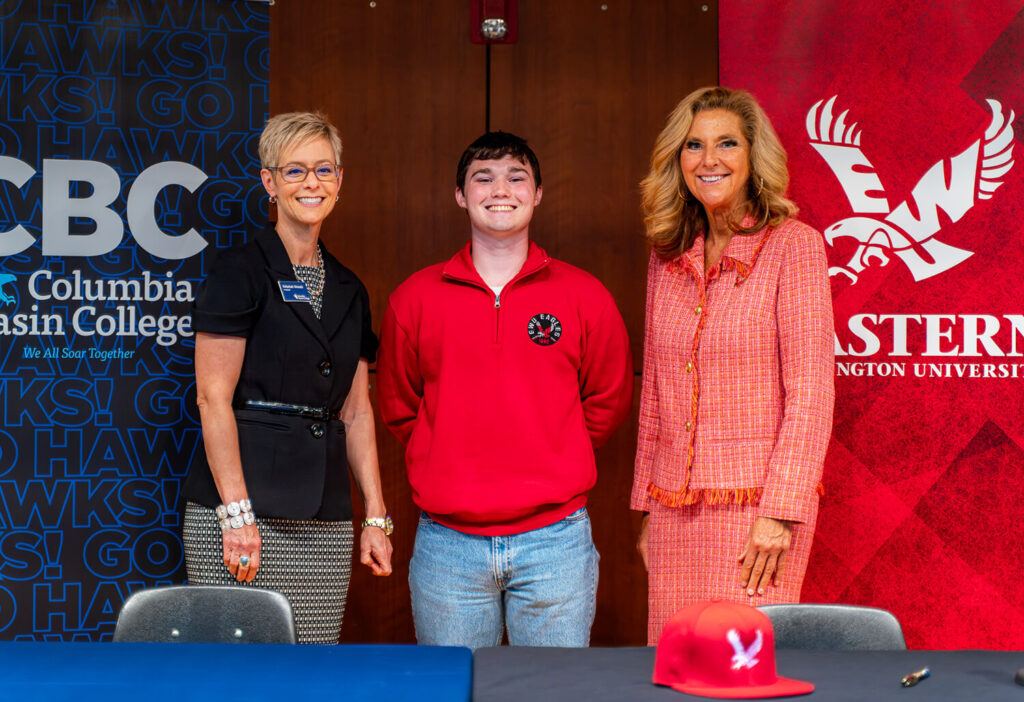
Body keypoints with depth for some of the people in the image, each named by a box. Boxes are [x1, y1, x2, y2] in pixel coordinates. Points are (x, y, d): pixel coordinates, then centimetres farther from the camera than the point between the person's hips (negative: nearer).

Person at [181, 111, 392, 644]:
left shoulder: (348, 291, 15)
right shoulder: (240, 270, -3)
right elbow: (213, 399, -9)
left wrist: (376, 517, 10)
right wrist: (236, 513, -15)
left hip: (325, 518, 6)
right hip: (242, 507, -5)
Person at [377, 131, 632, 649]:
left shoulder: (584, 297, 2)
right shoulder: (414, 299, 3)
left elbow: (608, 402, 14)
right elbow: (397, 407, 15)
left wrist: (553, 468, 10)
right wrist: (452, 468, 11)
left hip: (555, 542, 0)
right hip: (448, 543, 1)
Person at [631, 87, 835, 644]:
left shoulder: (792, 245, -5)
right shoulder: (667, 258, 12)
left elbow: (810, 393, -10)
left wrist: (779, 512, -15)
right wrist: (648, 506, 14)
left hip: (755, 500, -5)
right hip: (675, 505, 5)